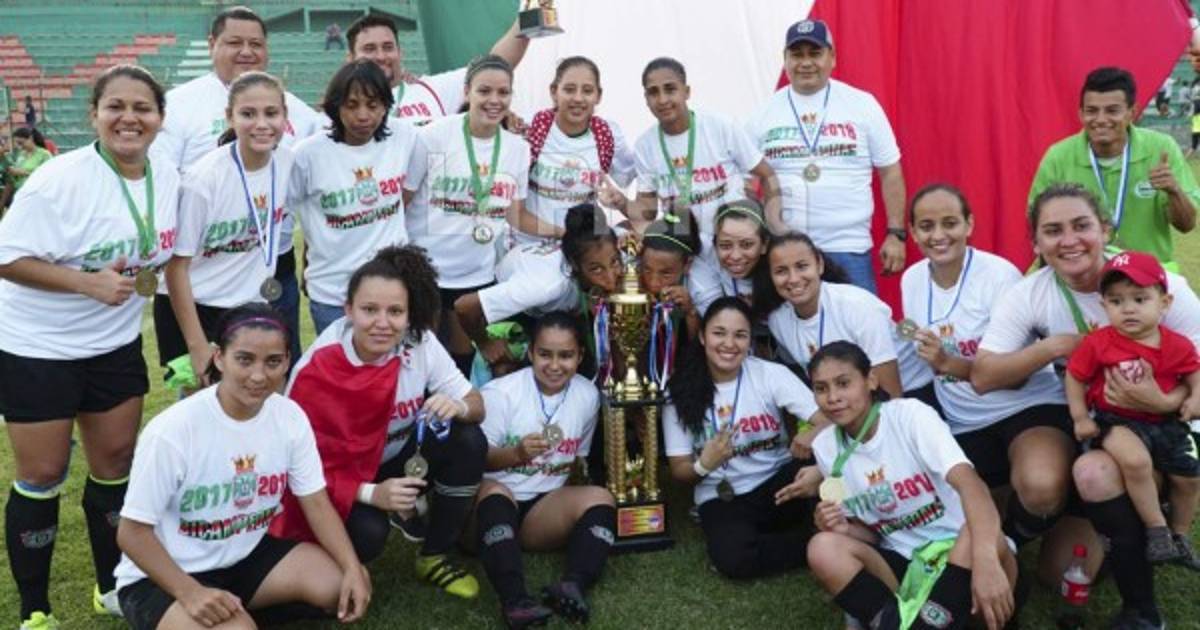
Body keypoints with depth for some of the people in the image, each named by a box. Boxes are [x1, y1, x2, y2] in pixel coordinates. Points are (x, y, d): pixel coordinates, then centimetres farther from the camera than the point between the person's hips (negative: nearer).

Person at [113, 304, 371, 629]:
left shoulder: (290, 417, -11)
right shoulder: (173, 430, -24)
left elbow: (317, 504, -5)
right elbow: (133, 531, -17)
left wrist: (353, 568, -20)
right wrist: (192, 593, -29)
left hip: (247, 555, 5)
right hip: (163, 576, -5)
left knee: (344, 588, -13)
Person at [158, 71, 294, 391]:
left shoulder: (285, 160, -7)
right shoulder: (204, 179, -21)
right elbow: (176, 267, -15)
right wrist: (197, 347, -16)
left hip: (253, 306, 5)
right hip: (192, 308, -5)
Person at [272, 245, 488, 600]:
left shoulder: (420, 344, -18)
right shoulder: (317, 369, -26)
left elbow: (475, 405, -10)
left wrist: (457, 406, -35)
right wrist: (370, 494, -35)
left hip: (399, 462, 4)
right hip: (339, 477, -4)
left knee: (469, 441, -22)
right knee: (368, 532, -34)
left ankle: (433, 558, -2)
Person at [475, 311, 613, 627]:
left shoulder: (589, 395, 5)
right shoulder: (500, 392, -9)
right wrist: (517, 453, -28)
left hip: (545, 508, 3)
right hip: (495, 504, -3)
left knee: (600, 497, -21)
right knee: (493, 491, -35)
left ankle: (572, 586, -43)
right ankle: (515, 600, -49)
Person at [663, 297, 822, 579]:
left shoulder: (771, 374, -7)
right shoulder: (681, 391, -5)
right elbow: (679, 471, 0)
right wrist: (704, 465, -25)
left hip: (779, 482, -1)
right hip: (722, 499, 1)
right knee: (733, 558, -32)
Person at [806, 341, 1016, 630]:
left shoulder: (910, 414, -14)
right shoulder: (825, 447, -1)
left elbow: (968, 481, -31)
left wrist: (985, 561, -48)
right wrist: (844, 528, -16)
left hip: (956, 551, -3)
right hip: (901, 561, 3)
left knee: (982, 538, -36)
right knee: (823, 547, -24)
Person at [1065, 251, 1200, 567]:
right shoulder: (1098, 343, -15)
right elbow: (1074, 377, -7)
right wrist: (1080, 418, -9)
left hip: (1165, 423, 5)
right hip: (1116, 421, -5)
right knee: (1136, 460, -33)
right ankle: (1156, 528, -13)